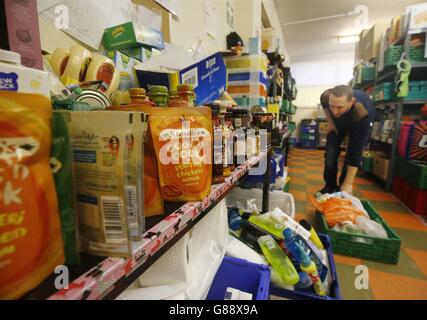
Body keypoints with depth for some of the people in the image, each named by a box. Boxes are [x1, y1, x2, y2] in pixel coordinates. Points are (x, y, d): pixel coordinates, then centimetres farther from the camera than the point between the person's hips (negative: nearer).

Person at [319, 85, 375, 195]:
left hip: (359, 124, -2)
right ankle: (330, 186, 12)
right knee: (330, 153, -7)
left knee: (351, 156, -13)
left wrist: (348, 183, -40)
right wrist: (330, 122, -10)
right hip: (338, 122, 3)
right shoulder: (326, 96, -37)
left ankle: (342, 191, 7)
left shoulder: (362, 114, -45)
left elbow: (356, 151, -42)